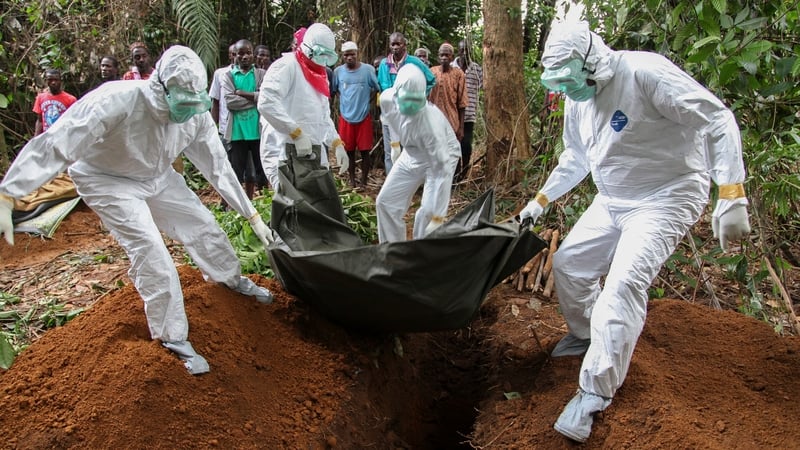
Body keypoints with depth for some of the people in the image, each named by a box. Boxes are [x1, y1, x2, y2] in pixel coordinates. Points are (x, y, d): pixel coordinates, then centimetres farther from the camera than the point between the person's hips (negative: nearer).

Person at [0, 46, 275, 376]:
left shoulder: (197, 114, -21)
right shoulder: (116, 102, -37)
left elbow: (218, 166, -10)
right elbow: (53, 146, -36)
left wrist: (252, 214, -7)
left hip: (157, 177, 5)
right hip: (108, 181, -5)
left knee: (203, 225, 6)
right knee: (149, 250, -17)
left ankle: (234, 280, 37)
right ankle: (173, 337, -1)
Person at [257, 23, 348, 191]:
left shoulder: (319, 75, 21)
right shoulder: (286, 66, -7)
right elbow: (267, 103, -21)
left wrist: (337, 144, 12)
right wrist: (297, 133, -23)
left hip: (313, 153, 9)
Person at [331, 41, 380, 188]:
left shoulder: (368, 69, -8)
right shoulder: (338, 71, -1)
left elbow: (377, 88, 1)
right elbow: (333, 90, 14)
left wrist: (368, 102, -1)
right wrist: (344, 100, 6)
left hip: (364, 117, -2)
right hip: (346, 117, 2)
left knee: (364, 151, 2)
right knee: (349, 151, 10)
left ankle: (364, 181, 14)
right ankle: (352, 180, 23)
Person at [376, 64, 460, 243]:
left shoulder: (430, 122, -40)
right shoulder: (387, 99, -24)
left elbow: (442, 170, -39)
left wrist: (438, 217, -40)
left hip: (441, 156, -6)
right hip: (412, 154, 6)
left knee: (428, 211, -20)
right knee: (385, 201, 4)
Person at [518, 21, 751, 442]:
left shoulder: (644, 73, -23)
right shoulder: (578, 102, 3)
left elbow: (717, 121, -24)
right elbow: (574, 160, 19)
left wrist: (731, 197, -31)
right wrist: (541, 200, 18)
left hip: (666, 197, -8)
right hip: (612, 201, 8)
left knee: (624, 283, -23)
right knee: (568, 263, 11)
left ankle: (595, 394, -16)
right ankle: (584, 334, 37)